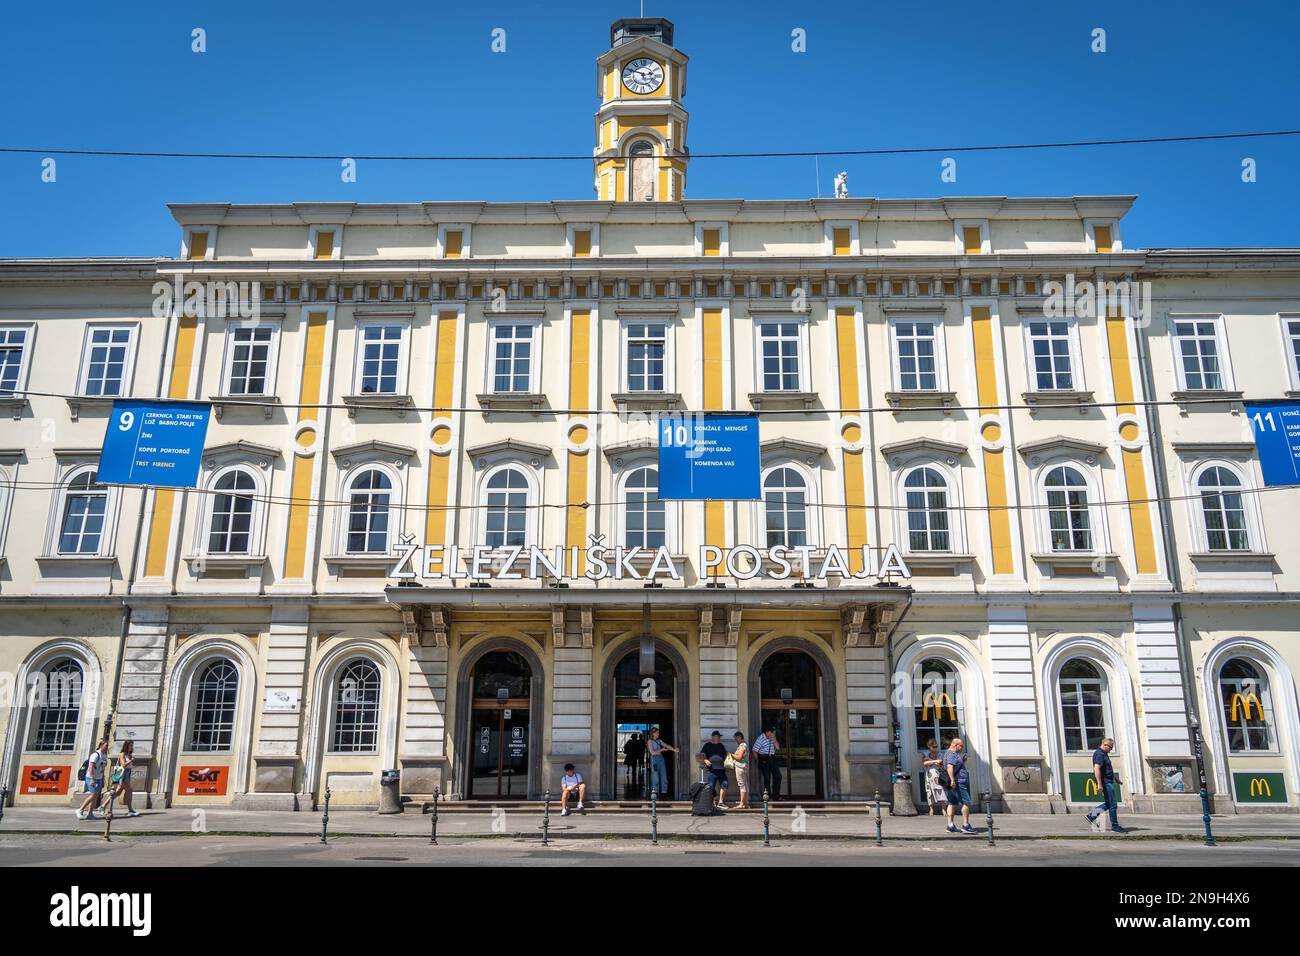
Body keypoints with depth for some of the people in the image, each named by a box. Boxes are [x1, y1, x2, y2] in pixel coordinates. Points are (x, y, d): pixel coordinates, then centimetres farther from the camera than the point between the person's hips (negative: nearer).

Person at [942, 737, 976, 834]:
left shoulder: (953, 753, 22)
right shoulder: (952, 754, -13)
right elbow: (949, 767, -27)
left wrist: (963, 760, 23)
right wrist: (952, 780, -33)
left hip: (954, 783, 11)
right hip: (958, 782, -11)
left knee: (952, 803, 8)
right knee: (966, 802, -8)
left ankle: (950, 825, 8)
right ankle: (965, 825, -8)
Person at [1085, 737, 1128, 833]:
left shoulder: (1104, 754, 17)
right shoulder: (1100, 754, -17)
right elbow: (1097, 769, -26)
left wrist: (1114, 777, 32)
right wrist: (1099, 784, -29)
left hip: (1108, 781, 10)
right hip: (1105, 782, -10)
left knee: (1108, 803, 15)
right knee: (1113, 804, -5)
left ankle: (1092, 815, 16)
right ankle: (1115, 827, 1)